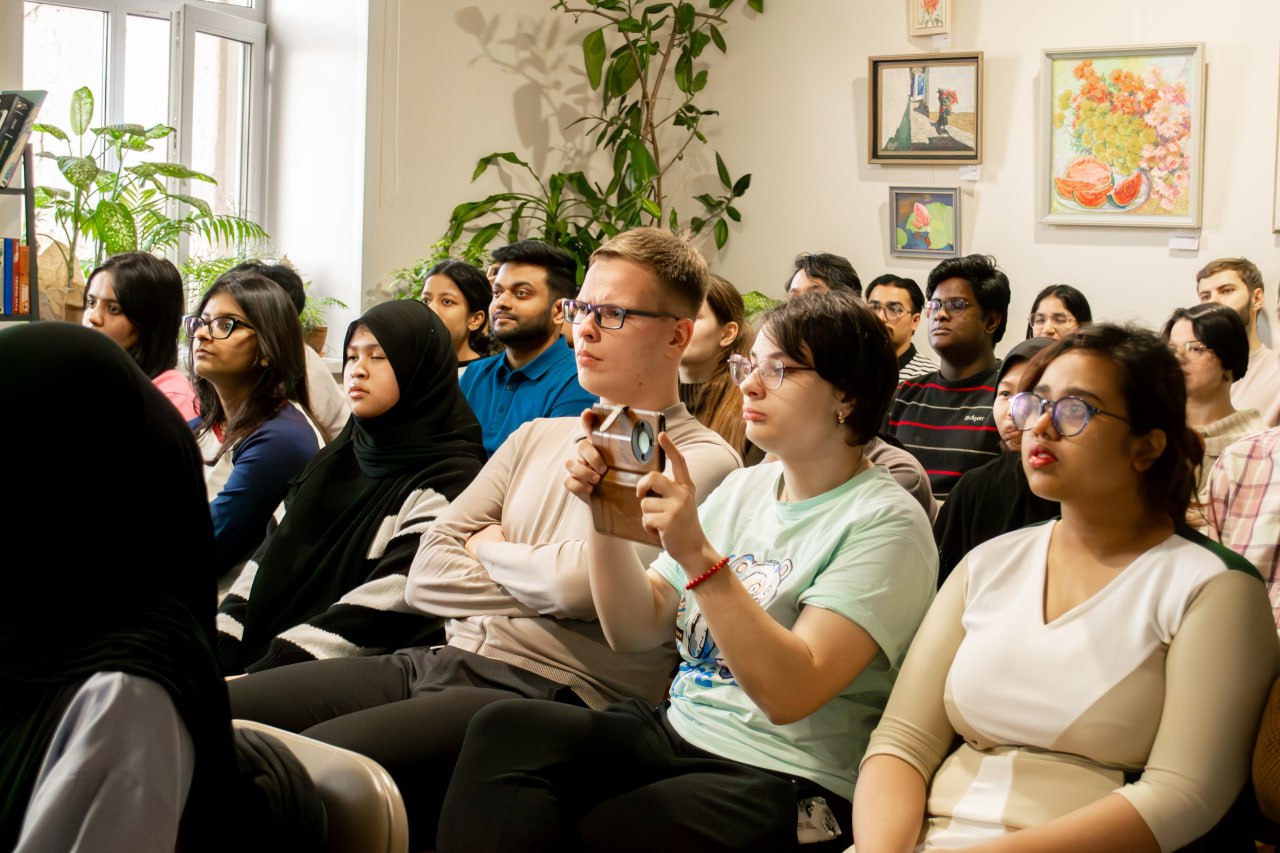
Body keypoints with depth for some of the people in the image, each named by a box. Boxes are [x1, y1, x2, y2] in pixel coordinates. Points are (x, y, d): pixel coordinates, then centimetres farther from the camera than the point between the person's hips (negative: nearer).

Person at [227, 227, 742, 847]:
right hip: (445, 661, 8)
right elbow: (426, 576, 12)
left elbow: (580, 583, -17)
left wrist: (488, 548, 3)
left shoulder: (701, 462, -2)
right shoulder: (538, 438, 21)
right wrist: (540, 578, -4)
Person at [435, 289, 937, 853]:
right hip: (677, 733, 7)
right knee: (503, 730, -18)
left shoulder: (884, 522, -9)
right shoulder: (743, 489, 14)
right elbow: (634, 630, 10)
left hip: (783, 781, -6)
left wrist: (698, 555, -27)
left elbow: (790, 692, -20)